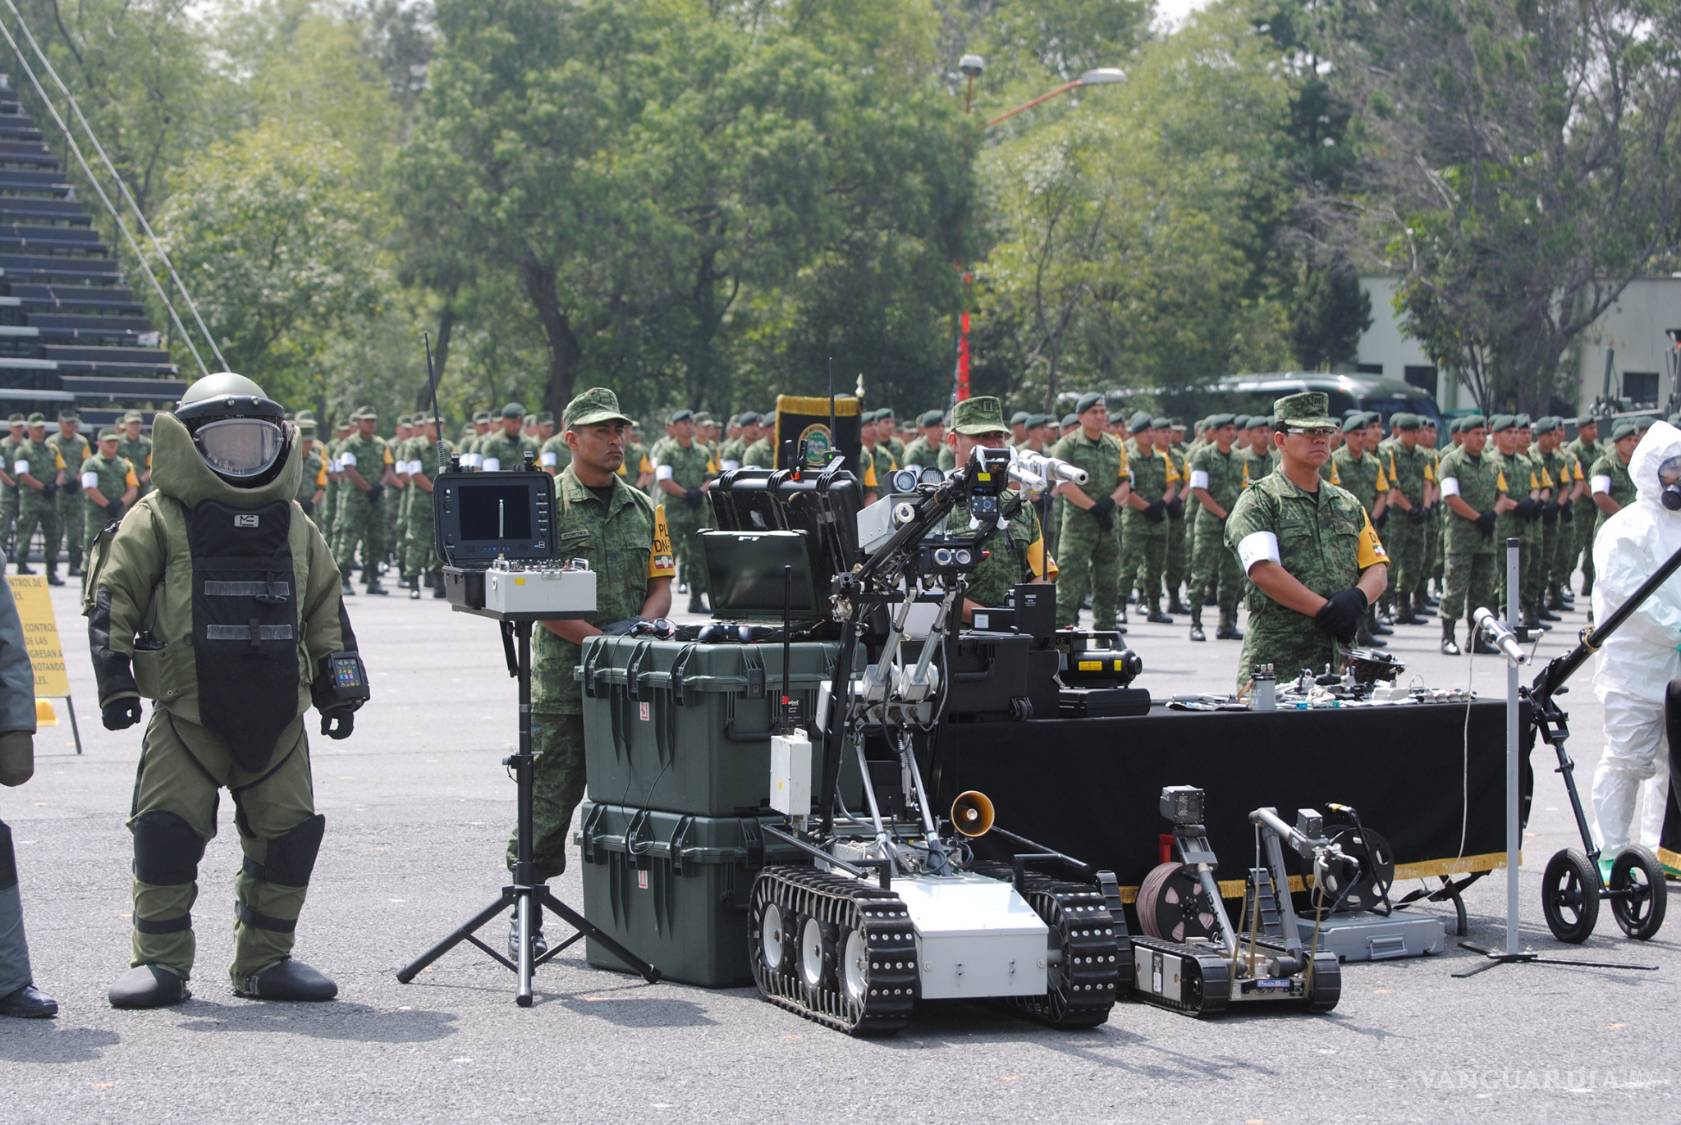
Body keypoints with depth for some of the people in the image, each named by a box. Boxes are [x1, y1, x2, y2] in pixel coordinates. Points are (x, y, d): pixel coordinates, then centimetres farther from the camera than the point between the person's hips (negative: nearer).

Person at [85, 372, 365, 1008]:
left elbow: (326, 612, 21)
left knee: (288, 834, 1)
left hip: (276, 716, 4)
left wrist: (338, 688, 16)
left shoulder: (293, 526, 15)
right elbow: (111, 599, 1)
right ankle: (161, 961, 4)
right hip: (186, 714, -4)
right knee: (167, 834, -9)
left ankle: (265, 961, 14)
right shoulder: (159, 521, 1)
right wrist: (114, 680, -7)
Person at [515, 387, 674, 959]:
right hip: (561, 679, -5)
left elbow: (661, 585, 13)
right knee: (549, 798, -3)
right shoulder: (545, 503, -2)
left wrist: (637, 631, -8)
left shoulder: (644, 509, 15)